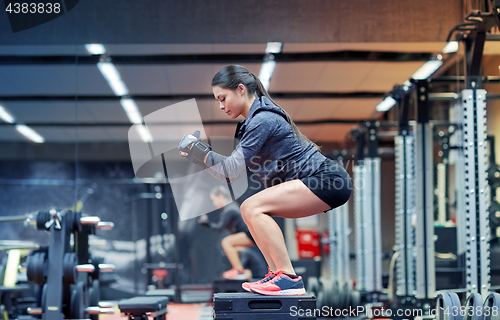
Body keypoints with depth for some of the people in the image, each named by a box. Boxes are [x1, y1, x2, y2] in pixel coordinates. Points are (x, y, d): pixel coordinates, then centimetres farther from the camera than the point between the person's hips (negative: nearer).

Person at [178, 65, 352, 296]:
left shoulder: (262, 121, -15)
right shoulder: (256, 119, 15)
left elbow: (230, 171, -16)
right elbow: (236, 163, 17)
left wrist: (197, 150, -9)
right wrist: (199, 150, 8)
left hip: (328, 182, -11)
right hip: (319, 181, 11)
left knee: (254, 207, -19)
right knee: (249, 210, 12)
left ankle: (289, 279, -21)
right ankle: (277, 275, 9)